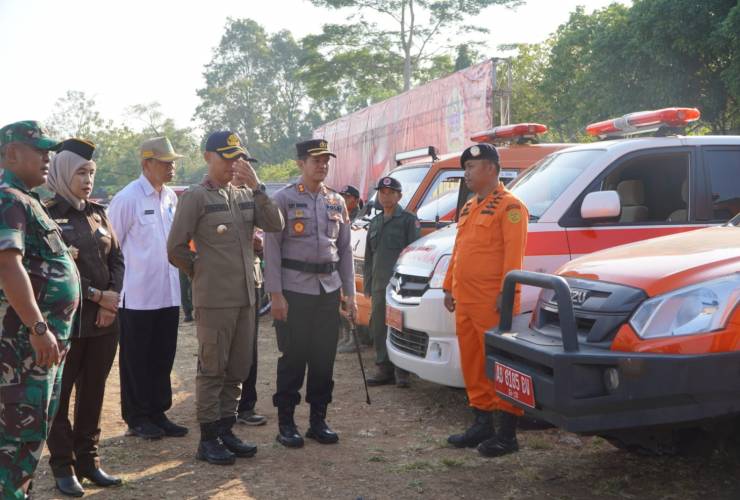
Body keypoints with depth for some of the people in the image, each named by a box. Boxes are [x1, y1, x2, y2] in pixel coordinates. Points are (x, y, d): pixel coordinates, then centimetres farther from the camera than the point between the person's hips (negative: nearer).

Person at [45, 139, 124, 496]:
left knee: (93, 393, 11)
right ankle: (63, 466, 14)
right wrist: (96, 295, -13)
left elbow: (117, 259, 9)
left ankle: (88, 460, 22)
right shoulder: (48, 215, -6)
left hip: (104, 319, 5)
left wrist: (112, 300, -7)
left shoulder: (98, 213, 12)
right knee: (60, 395, 4)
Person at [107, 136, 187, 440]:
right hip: (137, 297, -6)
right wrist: (116, 286, -7)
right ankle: (137, 419, 19)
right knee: (137, 360, 7)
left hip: (168, 294, 6)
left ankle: (158, 413, 25)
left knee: (163, 358, 13)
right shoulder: (127, 198, -13)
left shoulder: (171, 197, 8)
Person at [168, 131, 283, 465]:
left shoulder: (246, 195, 11)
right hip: (214, 299, -6)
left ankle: (225, 430, 25)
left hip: (245, 296, 6)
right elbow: (176, 248, -8)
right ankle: (208, 440, 11)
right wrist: (200, 273, 3)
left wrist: (256, 186, -9)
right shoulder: (196, 196, -7)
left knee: (238, 369, 13)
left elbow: (275, 225, -3)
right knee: (212, 369, 1)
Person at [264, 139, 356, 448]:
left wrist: (350, 293, 8)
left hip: (329, 290, 5)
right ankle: (286, 423, 12)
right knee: (293, 358, 1)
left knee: (325, 358, 8)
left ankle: (318, 420, 20)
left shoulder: (337, 202, 12)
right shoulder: (284, 199, -3)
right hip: (294, 290, -5)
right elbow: (272, 248, -7)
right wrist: (275, 294, -13)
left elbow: (345, 249, 14)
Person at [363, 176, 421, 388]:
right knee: (378, 327, 8)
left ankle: (402, 371, 1)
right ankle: (383, 369, 16)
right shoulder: (375, 223, 21)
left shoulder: (409, 220, 0)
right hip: (378, 285, 7)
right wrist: (367, 284, 17)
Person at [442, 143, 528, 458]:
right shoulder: (469, 208, 20)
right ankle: (482, 424, 23)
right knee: (472, 365, 13)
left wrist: (506, 293, -22)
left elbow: (513, 254, -16)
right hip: (465, 302, 9)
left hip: (492, 304, -9)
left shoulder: (509, 206, -7)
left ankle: (507, 434, 3)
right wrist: (449, 287, 19)